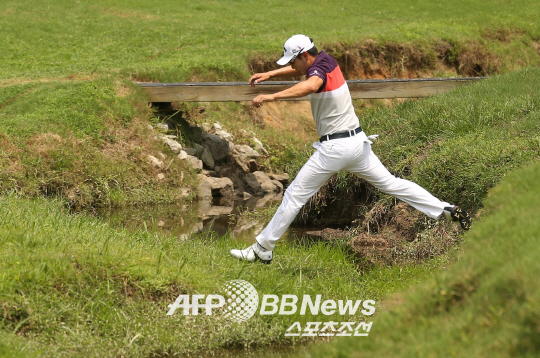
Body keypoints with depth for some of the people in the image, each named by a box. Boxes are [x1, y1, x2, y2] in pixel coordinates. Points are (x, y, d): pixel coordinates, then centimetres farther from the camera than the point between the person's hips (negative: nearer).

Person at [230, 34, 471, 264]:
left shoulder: (319, 68, -18)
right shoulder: (327, 60, 8)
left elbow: (309, 86, -43)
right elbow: (298, 70, 27)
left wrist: (272, 96, -50)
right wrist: (270, 74, 12)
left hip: (334, 148, -9)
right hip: (358, 141, 9)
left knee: (295, 195, -1)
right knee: (389, 182, 15)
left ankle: (262, 249, 3)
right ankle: (447, 210, 9)